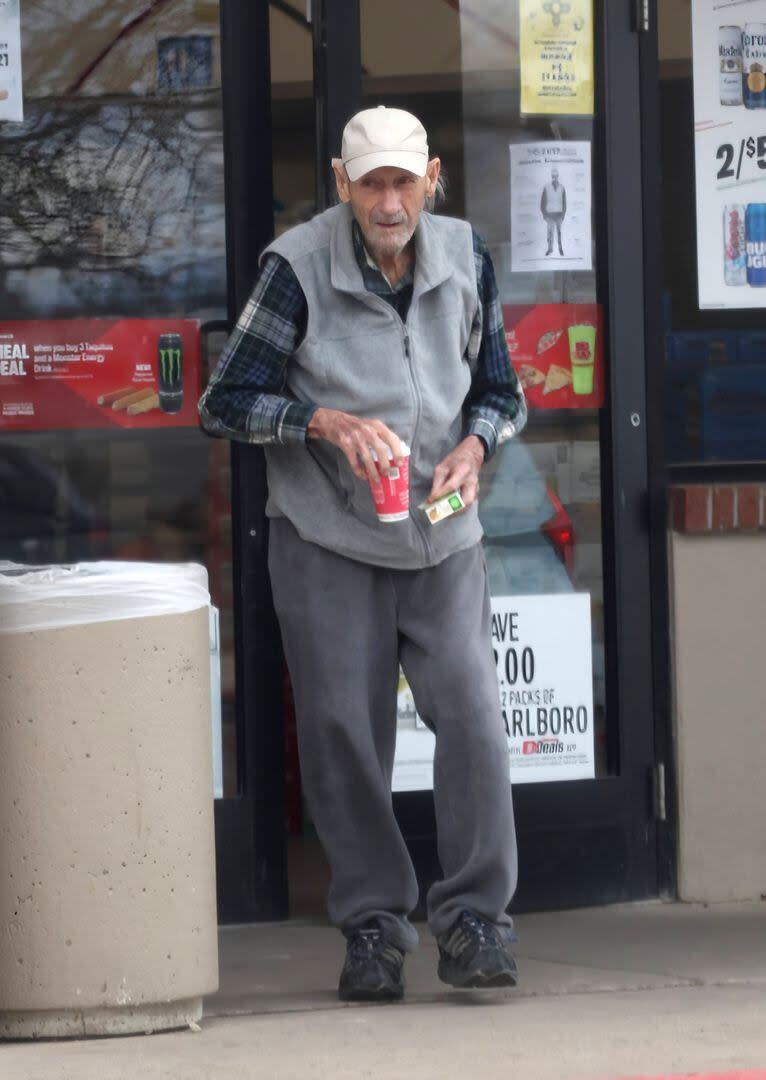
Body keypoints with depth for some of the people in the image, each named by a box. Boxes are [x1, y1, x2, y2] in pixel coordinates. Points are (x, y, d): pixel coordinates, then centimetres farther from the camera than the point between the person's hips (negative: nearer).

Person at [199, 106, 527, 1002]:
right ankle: (372, 928, 11)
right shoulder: (297, 266, -11)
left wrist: (473, 446, -9)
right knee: (343, 731, -1)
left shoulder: (464, 257, 0)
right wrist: (326, 423, -23)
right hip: (326, 537, -2)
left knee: (471, 713, -9)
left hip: (441, 534, 2)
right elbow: (225, 400, -8)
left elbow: (499, 388, 12)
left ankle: (472, 923, 0)